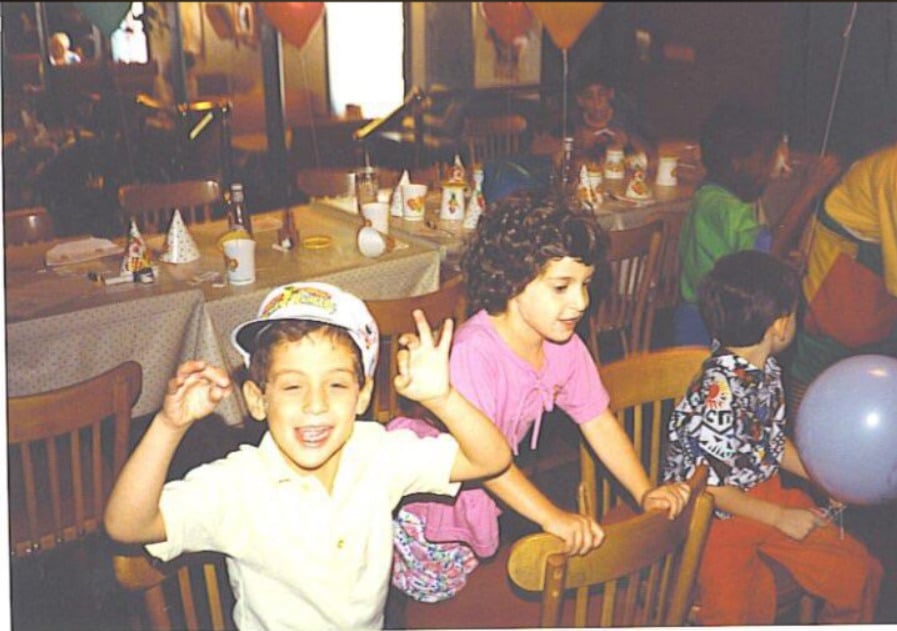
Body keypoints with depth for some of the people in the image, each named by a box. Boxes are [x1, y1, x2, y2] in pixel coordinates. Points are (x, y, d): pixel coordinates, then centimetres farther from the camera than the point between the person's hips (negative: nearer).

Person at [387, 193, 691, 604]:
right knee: (430, 594, 16)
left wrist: (645, 492, -14)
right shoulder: (475, 352, -38)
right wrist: (552, 517, -47)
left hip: (488, 492, 7)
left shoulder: (564, 345, -14)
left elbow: (597, 421, -6)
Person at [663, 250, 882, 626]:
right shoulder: (717, 396, -28)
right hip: (713, 515, -8)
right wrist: (778, 517, -14)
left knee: (859, 572, 8)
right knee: (739, 612, -24)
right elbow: (707, 486, -22)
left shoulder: (767, 369, 1)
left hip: (768, 495, 8)